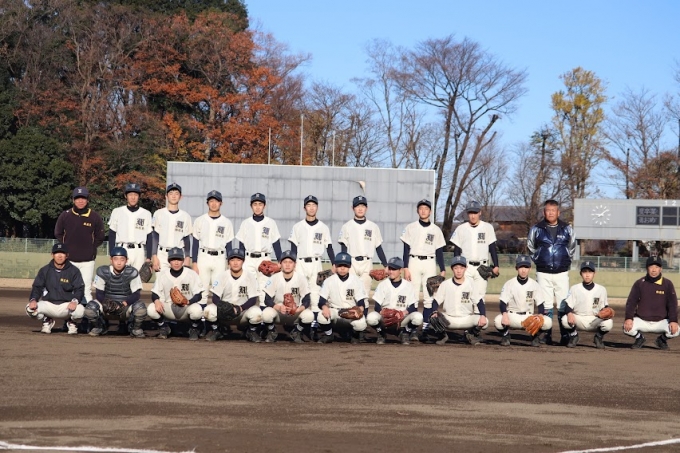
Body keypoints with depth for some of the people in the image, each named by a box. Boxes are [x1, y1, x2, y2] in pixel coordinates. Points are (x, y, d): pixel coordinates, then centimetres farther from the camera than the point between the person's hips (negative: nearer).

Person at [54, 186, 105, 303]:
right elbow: (58, 234, 13)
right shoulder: (65, 215, 3)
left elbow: (100, 238, 8)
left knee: (86, 290, -2)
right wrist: (67, 247, 5)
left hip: (87, 260, -1)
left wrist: (90, 248, 1)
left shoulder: (95, 217, 1)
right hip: (69, 259, 1)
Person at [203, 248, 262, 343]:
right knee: (209, 310, -29)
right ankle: (215, 331, 2)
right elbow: (215, 298, -6)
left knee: (256, 313, -33)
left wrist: (240, 308, -28)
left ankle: (252, 332, 2)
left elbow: (253, 299, -10)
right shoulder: (223, 276, -2)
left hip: (243, 310, -1)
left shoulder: (250, 276, -5)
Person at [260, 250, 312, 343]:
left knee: (309, 316, -31)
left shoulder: (301, 278, -7)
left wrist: (299, 309, -31)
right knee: (266, 314, -35)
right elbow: (267, 300, -9)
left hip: (296, 312, 1)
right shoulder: (274, 278, -8)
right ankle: (272, 332, 2)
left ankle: (296, 332, 3)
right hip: (277, 311, -1)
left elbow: (306, 300, -8)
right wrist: (278, 308, -30)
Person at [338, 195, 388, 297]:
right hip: (351, 263, -1)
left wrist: (385, 265, 4)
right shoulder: (347, 227, 6)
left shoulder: (373, 227, 10)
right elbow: (343, 248, 3)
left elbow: (379, 248, 11)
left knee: (364, 293, -3)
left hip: (367, 264, 1)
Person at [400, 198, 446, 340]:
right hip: (414, 262, -1)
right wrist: (405, 268, -6)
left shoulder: (436, 230, 10)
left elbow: (439, 251, 10)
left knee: (429, 298, -2)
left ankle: (426, 329, 2)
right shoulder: (411, 228, 6)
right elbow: (406, 249, 2)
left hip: (430, 264, 2)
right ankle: (413, 330, -6)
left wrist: (442, 270, 3)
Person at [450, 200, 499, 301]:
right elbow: (457, 250, 7)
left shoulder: (487, 228, 4)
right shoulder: (461, 229, 5)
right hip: (466, 267, 0)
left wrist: (496, 266, -2)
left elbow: (493, 248, 4)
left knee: (480, 295, -2)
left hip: (482, 267, 0)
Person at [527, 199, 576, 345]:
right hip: (543, 273, 0)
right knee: (545, 305, 3)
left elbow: (572, 247, 16)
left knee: (563, 305, -2)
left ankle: (565, 335, 3)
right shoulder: (536, 229, 1)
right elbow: (530, 247, 14)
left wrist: (566, 261, 11)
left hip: (562, 273, 0)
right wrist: (538, 260, 10)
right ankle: (547, 335, 8)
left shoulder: (567, 229, 4)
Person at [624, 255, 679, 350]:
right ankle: (639, 338, 9)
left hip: (661, 322, 0)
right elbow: (631, 302, -4)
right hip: (641, 321, 0)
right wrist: (628, 318, -19)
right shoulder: (639, 283, -1)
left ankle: (662, 339, 9)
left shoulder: (668, 284, -3)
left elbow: (672, 304, -6)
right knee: (627, 328, -28)